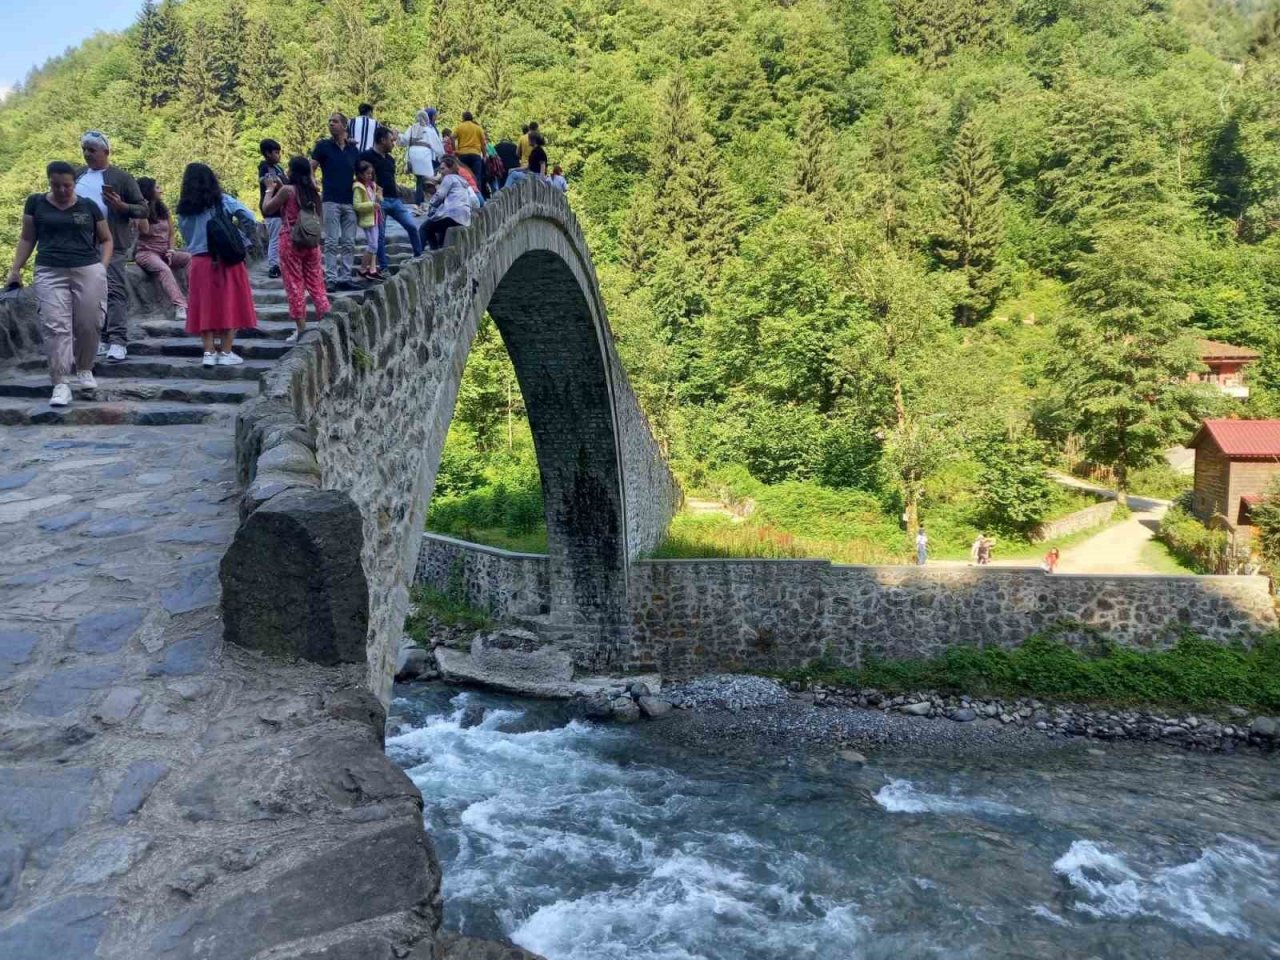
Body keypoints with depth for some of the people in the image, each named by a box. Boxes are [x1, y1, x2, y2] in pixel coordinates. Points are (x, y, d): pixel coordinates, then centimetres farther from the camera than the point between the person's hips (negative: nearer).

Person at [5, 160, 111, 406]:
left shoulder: (89, 206, 7)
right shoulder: (36, 203, 8)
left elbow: (106, 239, 16)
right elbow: (27, 238, 14)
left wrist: (103, 265, 1)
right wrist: (16, 268, 9)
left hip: (88, 271, 0)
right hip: (50, 273, 0)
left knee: (88, 324, 4)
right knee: (55, 327, -7)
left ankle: (85, 370, 28)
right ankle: (60, 384, -7)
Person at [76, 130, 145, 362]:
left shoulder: (120, 177, -1)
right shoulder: (78, 175, 13)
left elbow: (142, 210, -2)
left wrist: (121, 206, -19)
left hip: (112, 243, -5)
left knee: (114, 291, -10)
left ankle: (118, 341, -11)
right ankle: (101, 338, 15)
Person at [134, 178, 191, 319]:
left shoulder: (164, 210, 13)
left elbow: (171, 234, 16)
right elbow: (145, 230, -18)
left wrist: (171, 250, 0)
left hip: (164, 252, 6)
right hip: (146, 252, -6)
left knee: (191, 258, -22)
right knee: (164, 269, -36)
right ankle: (180, 307, -51)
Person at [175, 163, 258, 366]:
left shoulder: (184, 210, 5)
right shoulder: (223, 201, -2)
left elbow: (187, 237, 9)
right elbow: (249, 218, -11)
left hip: (199, 262, 2)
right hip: (226, 261, -2)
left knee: (205, 307, 8)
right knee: (229, 305, 4)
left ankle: (209, 353, 7)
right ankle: (226, 352, 5)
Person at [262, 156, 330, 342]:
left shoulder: (288, 190, -11)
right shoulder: (312, 190, 6)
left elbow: (267, 209, -3)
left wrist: (270, 190, 10)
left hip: (291, 241, -5)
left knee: (294, 285, 1)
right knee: (316, 283, 10)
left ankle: (301, 329, 1)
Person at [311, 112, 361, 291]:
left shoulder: (353, 148, 12)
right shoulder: (323, 146, 2)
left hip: (350, 201, 4)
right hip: (331, 200, -4)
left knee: (349, 243, 4)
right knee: (332, 242, -5)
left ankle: (345, 278, 11)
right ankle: (330, 279, -3)